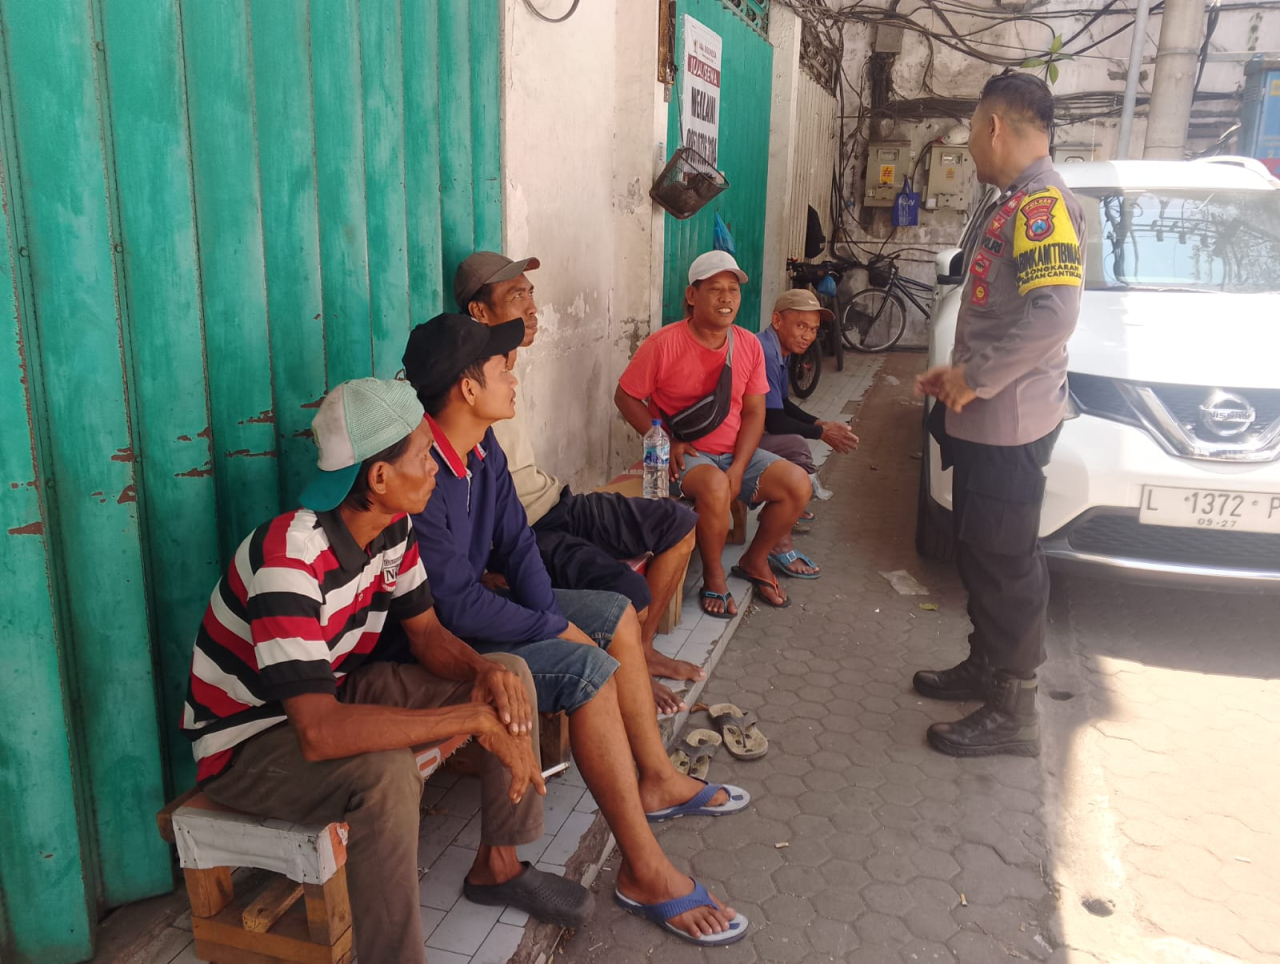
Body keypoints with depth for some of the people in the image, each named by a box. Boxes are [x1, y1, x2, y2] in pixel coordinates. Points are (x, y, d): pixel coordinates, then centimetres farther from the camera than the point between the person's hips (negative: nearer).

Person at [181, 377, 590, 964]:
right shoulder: (290, 559, -34)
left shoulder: (391, 526, -8)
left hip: (335, 691, 8)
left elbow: (427, 634, 2)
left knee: (510, 674, -2)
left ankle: (497, 866, 13)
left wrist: (487, 672, -20)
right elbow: (319, 733, -41)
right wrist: (475, 719, -38)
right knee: (386, 772, -38)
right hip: (246, 741, -8)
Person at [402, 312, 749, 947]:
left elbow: (516, 544, 5)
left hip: (481, 606, 10)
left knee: (616, 614, 10)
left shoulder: (482, 448, 0)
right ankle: (645, 872, -14)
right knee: (590, 669, -25)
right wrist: (555, 628, -18)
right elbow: (455, 607, -28)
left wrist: (553, 615, -9)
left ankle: (656, 779, 21)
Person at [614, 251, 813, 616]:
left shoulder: (749, 345, 1)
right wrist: (667, 442, -16)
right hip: (685, 454, -5)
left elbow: (753, 412, 2)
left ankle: (754, 561, 12)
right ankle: (714, 577, -10)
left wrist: (738, 469, -11)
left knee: (798, 484, -13)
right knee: (715, 486, -36)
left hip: (736, 452, 5)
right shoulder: (664, 344, -13)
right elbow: (625, 397, -6)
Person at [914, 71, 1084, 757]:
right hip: (983, 419, 10)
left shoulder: (1043, 202, -16)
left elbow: (1053, 313, -28)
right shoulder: (1015, 203, 17)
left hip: (1010, 423, -10)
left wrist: (975, 377, -21)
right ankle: (985, 667, 34)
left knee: (1005, 561, -2)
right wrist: (957, 374, 14)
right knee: (978, 552, 18)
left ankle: (1011, 712, 10)